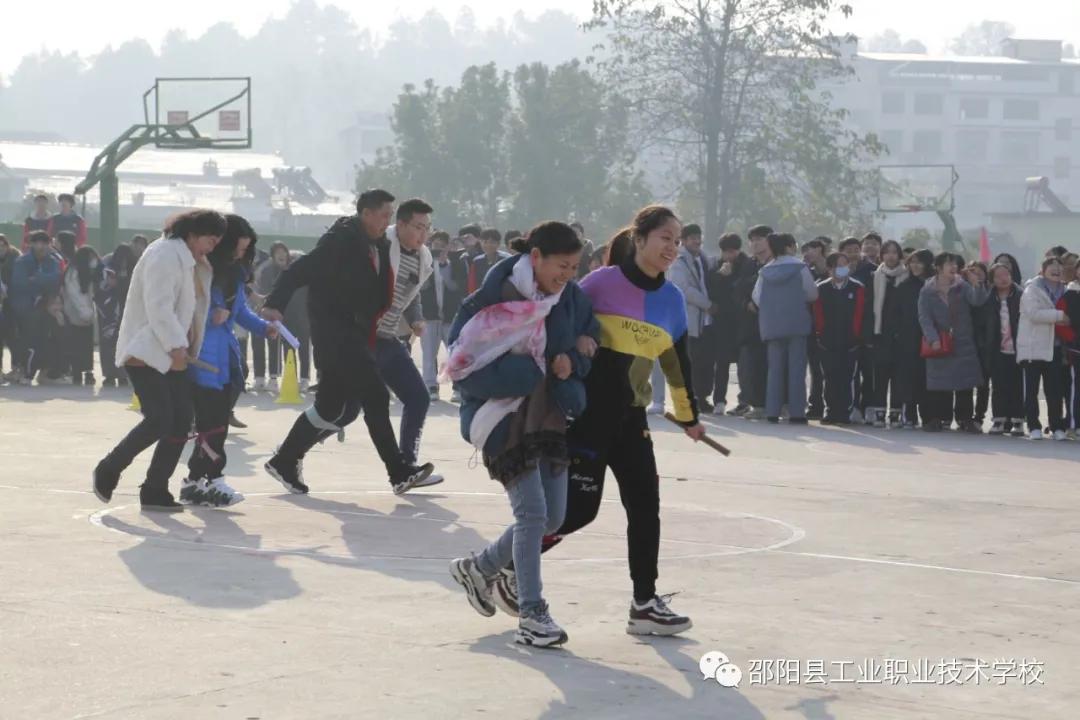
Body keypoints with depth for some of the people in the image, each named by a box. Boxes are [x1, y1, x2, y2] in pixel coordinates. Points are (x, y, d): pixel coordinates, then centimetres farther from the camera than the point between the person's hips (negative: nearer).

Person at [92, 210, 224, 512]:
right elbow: (159, 307, -22)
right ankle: (107, 472, 0)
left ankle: (154, 491, 5)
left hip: (171, 353, 10)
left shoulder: (193, 263, 16)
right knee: (159, 420, -17)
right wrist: (176, 347, -25)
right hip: (146, 351, -10)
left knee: (182, 421, 0)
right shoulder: (165, 255, -15)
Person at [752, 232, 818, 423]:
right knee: (796, 368, -1)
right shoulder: (800, 267, -6)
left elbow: (757, 298, 3)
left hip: (772, 325, 4)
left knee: (775, 368, 9)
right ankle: (796, 412, -5)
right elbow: (812, 294, -3)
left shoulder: (765, 271, 5)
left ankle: (772, 411, 5)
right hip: (797, 323, -4)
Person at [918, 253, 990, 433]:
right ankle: (937, 419, 6)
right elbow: (924, 317, -5)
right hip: (938, 344, -1)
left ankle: (965, 419, 6)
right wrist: (933, 339, -17)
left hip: (963, 343, 1)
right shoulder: (927, 292, 1)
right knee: (939, 384, -1)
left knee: (965, 384, 0)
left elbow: (978, 300, -11)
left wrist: (976, 284, -29)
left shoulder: (962, 287, 4)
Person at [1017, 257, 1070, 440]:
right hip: (1033, 348, -5)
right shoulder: (1032, 290, -3)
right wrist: (1058, 316, -17)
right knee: (1031, 389, -2)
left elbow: (1066, 318, 28)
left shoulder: (1063, 291, 17)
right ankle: (1034, 427, 2)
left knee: (1055, 390, 3)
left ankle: (1057, 426, 7)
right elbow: (1034, 313, -18)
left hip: (1054, 348, 5)